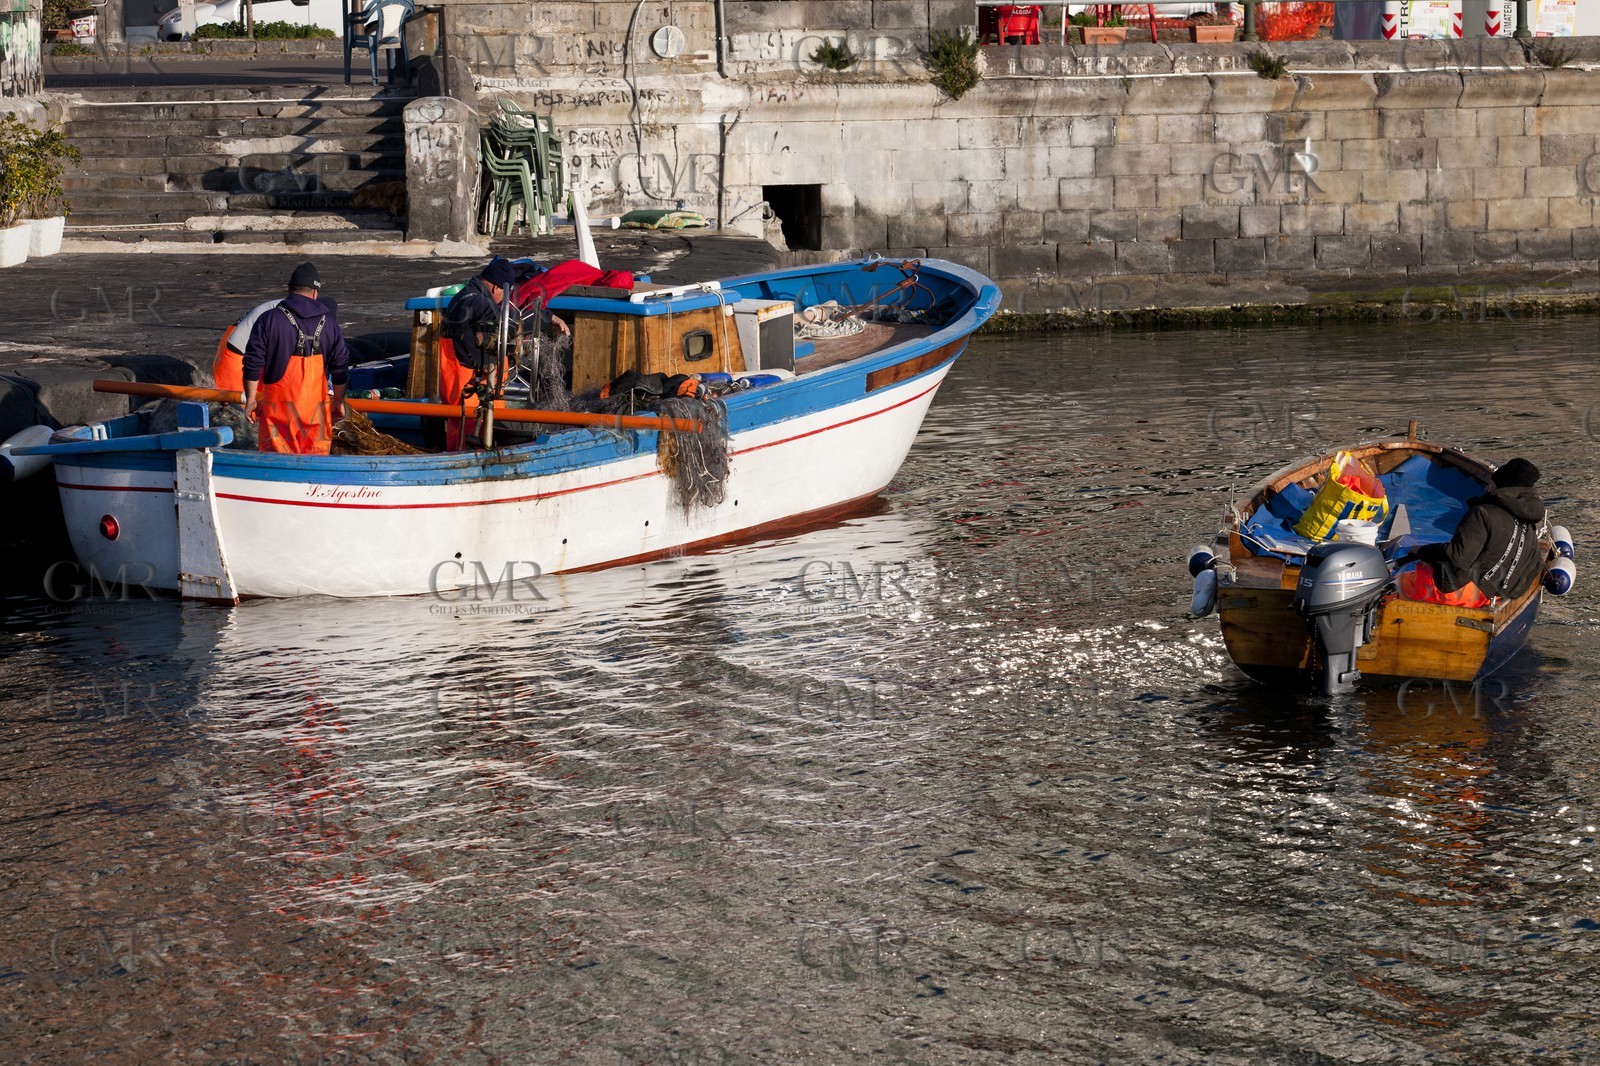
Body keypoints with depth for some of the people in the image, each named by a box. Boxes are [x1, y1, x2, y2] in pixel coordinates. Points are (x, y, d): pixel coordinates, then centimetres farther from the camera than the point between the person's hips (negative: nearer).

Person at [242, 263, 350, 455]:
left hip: (277, 404, -2)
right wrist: (339, 402, 17)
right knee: (316, 456, 9)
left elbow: (253, 364, -4)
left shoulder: (268, 320, -2)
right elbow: (340, 367, 7)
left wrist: (250, 398, 4)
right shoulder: (329, 323, 5)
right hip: (315, 405, 2)